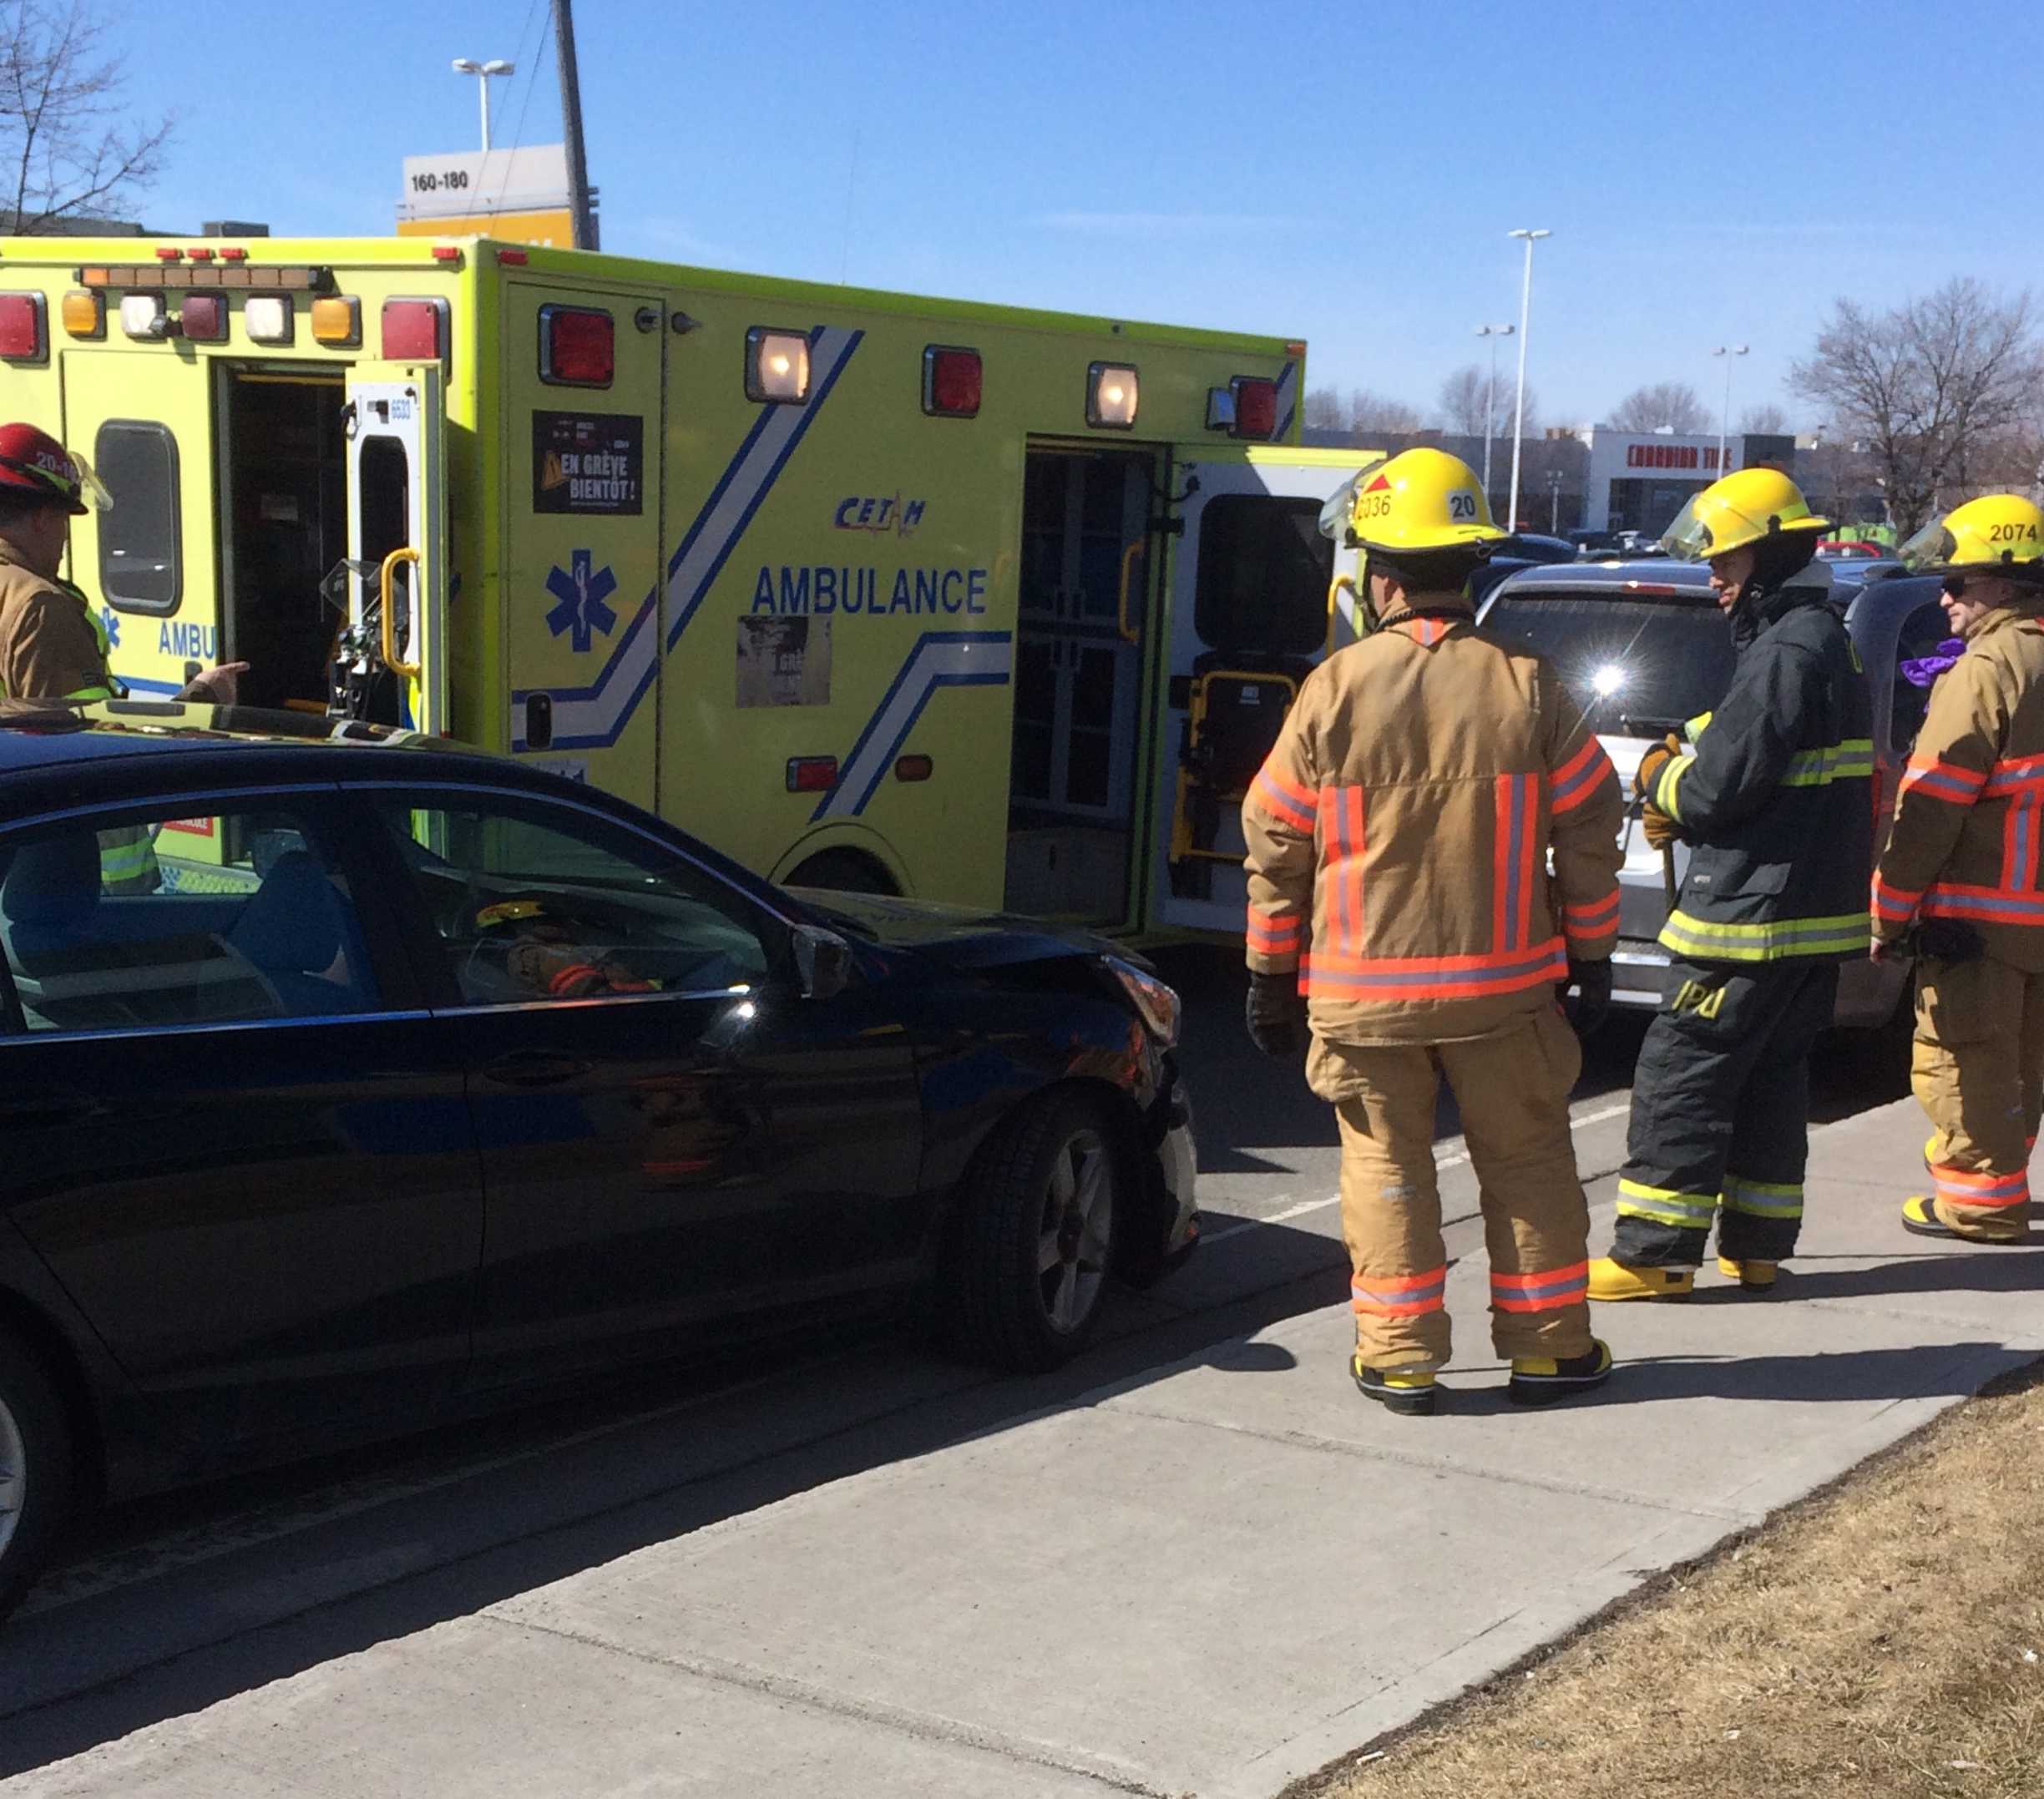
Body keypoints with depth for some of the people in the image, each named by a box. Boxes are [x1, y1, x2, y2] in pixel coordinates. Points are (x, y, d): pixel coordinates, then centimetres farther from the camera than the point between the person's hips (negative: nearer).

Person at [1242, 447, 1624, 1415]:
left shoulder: (1334, 691, -7)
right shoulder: (1528, 686, -4)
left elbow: (1276, 847, -2)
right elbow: (1588, 834, 0)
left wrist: (1272, 974, 8)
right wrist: (1591, 956, 11)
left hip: (1364, 990, -1)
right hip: (1504, 986, 1)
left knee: (1386, 1164, 10)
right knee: (1527, 1161, 13)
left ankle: (1399, 1354, 13)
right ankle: (1547, 1344, 20)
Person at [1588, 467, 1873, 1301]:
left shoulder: (1786, 652, -18)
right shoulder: (1827, 641, 15)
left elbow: (1721, 785, -21)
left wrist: (1662, 775, 0)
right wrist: (1681, 810, 6)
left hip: (1755, 913, -10)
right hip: (1813, 915, 10)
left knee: (1678, 1077, -4)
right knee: (1771, 1081, 16)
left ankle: (1655, 1255, -1)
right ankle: (1755, 1247, 22)